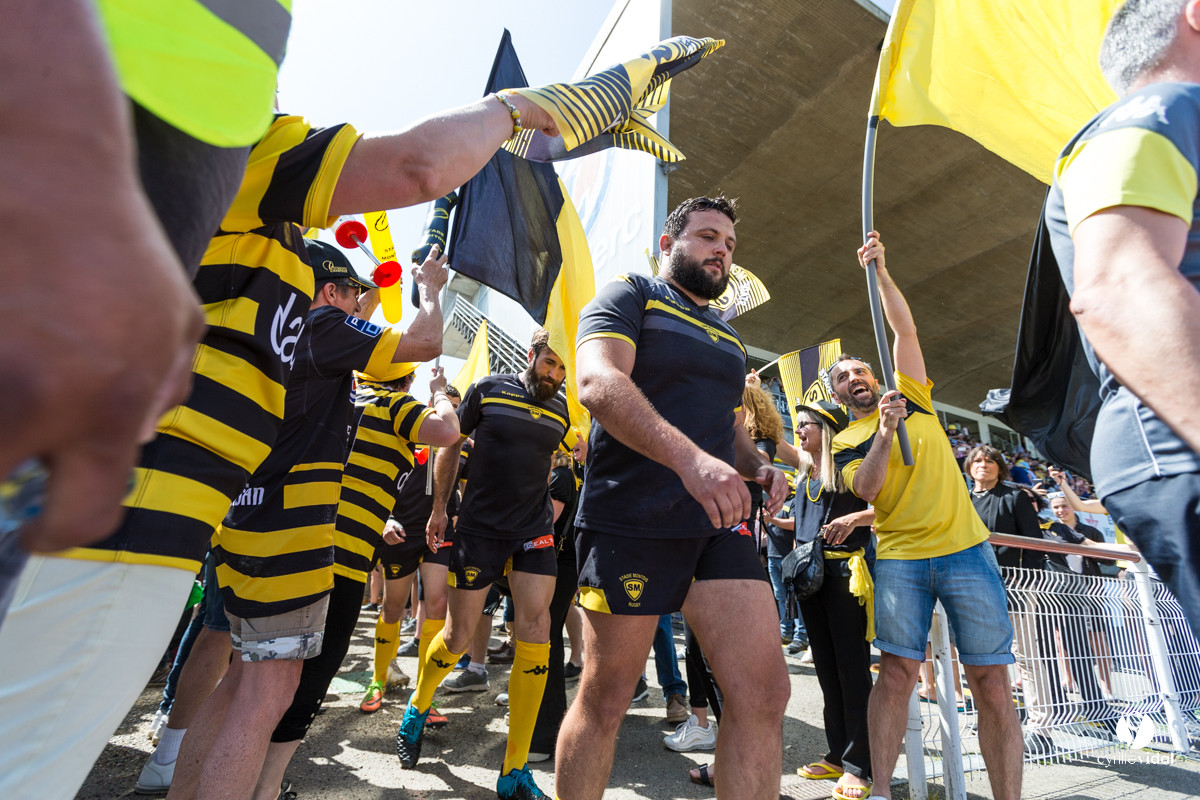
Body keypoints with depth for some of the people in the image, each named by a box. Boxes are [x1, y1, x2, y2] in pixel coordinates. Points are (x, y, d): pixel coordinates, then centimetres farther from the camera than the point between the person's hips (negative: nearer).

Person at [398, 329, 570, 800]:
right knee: (458, 636, 6)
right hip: (479, 528, -2)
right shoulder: (487, 390, -2)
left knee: (535, 628, -10)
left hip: (534, 529, 2)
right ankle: (417, 707, 41)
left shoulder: (562, 411, 6)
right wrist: (439, 507, 4)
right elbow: (451, 446, 6)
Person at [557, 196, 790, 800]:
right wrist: (689, 457, -31)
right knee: (605, 696, 7)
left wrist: (757, 466, 5)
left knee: (764, 692, -2)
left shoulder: (728, 338, 23)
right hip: (630, 520, -6)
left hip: (718, 523, 6)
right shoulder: (630, 297, 2)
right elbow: (597, 382, -18)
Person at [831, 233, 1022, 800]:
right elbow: (866, 488, -9)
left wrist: (879, 269, -2)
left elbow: (905, 330, 3)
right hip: (898, 558, -1)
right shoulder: (847, 441, 9)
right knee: (897, 672, -5)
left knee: (992, 683, 0)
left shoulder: (912, 395, 14)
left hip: (966, 549, 1)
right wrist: (885, 430, -19)